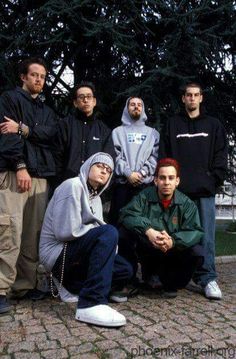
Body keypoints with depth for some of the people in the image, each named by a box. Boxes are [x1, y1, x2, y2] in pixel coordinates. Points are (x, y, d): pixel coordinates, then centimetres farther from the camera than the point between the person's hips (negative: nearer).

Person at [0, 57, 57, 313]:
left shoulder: (46, 110, 25)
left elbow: (49, 133, 4)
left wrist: (22, 128, -11)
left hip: (40, 175, 5)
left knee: (33, 233, 2)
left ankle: (26, 284, 11)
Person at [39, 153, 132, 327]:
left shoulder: (95, 197, 15)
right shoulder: (72, 186, -13)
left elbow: (98, 232, 8)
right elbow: (66, 232, -23)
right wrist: (97, 228, -9)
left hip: (77, 253, 9)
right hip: (58, 252, -9)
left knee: (125, 270, 4)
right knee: (109, 232, -28)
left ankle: (70, 283, 13)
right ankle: (91, 304, -34)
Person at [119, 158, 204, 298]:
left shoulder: (187, 204, -7)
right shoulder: (144, 197, -8)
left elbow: (196, 232, -18)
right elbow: (126, 214, -24)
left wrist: (173, 241, -38)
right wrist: (148, 231, -41)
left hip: (174, 252, 1)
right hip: (148, 252, -1)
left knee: (196, 252, -26)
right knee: (127, 230, -26)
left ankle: (172, 283, 3)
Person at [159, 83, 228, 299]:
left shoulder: (213, 125, 13)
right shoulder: (172, 125, 12)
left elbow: (221, 156, 8)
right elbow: (164, 155, 6)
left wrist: (214, 180, -3)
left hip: (205, 190, 0)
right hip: (178, 190, 0)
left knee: (206, 235, -1)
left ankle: (207, 278, 4)